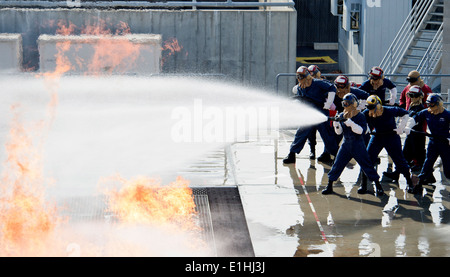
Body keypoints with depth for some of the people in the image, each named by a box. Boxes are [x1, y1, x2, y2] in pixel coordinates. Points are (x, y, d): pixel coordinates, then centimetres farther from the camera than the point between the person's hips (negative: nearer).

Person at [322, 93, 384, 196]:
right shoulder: (341, 116, 4)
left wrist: (351, 123, -33)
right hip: (346, 144, 4)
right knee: (337, 165, 2)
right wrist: (337, 125, -16)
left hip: (358, 145, -4)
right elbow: (339, 132, 5)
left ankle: (378, 186, 5)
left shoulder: (360, 116, -10)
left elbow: (362, 130, -22)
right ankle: (329, 186, 12)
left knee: (367, 165, -4)